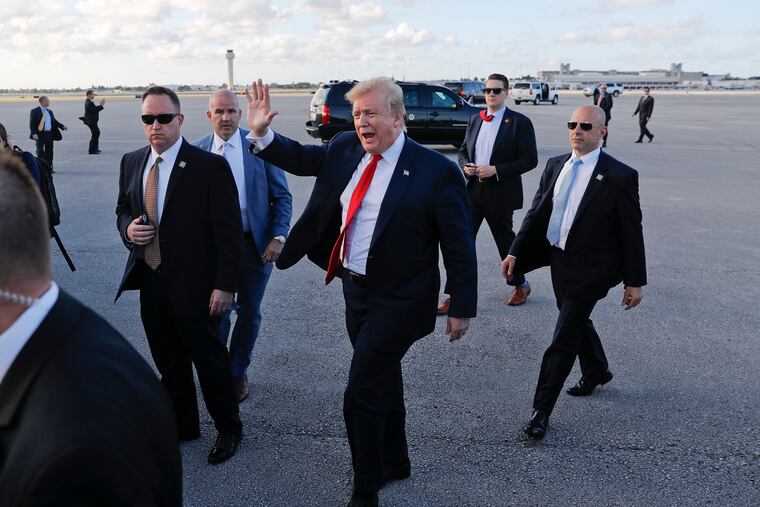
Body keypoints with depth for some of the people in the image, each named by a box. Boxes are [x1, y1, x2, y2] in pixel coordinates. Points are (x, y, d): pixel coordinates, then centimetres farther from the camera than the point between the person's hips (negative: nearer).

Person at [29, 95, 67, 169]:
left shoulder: (50, 111, 14)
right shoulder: (35, 111, -4)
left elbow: (54, 121, 21)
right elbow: (32, 124, -9)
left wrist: (62, 126, 7)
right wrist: (34, 134, -21)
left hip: (49, 134, 6)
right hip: (40, 135, -6)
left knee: (49, 152, 10)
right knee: (40, 152, -6)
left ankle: (49, 168, 19)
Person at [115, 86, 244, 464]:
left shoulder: (210, 166, -13)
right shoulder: (131, 162, 6)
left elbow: (229, 231, -13)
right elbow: (123, 207, 21)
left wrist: (225, 285, -16)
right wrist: (128, 228, -4)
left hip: (195, 286, -6)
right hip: (149, 281, 6)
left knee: (209, 359, 8)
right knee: (168, 361, 18)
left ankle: (228, 428, 29)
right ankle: (183, 424, 38)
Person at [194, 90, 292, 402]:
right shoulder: (197, 151, -1)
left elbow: (282, 197, -2)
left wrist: (278, 236, -13)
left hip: (256, 244, 0)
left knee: (250, 313, 13)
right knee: (217, 313, 5)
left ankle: (238, 372, 36)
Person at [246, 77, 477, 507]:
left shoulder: (436, 171, -18)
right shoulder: (345, 149, -1)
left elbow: (460, 246, -13)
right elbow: (301, 159, 14)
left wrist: (462, 309, -11)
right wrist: (263, 133, -3)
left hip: (396, 301, -7)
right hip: (355, 289, 7)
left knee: (361, 398, -4)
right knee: (383, 381, 23)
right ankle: (395, 460, 45)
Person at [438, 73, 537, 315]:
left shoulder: (520, 122, -7)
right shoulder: (475, 120, 10)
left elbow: (530, 159, -11)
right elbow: (463, 150, 19)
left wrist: (496, 170, -20)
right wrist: (465, 165, -4)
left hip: (500, 194, -4)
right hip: (473, 190, 4)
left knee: (505, 240, 11)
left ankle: (521, 285, 35)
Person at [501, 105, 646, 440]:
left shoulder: (619, 176, -14)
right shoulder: (555, 165, 3)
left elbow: (632, 232, -9)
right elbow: (536, 213, 7)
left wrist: (635, 281, -7)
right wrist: (515, 253, 0)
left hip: (590, 267, -6)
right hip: (559, 260, 6)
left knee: (563, 340, -6)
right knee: (576, 321, 25)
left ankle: (541, 410, 5)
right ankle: (596, 371, 52)